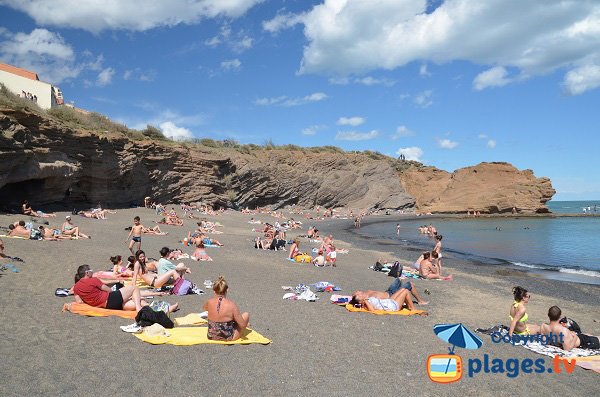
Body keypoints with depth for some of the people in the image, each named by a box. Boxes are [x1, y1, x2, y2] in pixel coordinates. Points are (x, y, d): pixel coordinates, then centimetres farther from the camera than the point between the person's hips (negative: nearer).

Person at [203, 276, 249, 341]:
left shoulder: (209, 302, -13)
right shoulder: (231, 305, -25)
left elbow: (205, 308, 16)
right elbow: (243, 325, -20)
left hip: (212, 337, 5)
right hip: (228, 338, -4)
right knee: (246, 315, 17)